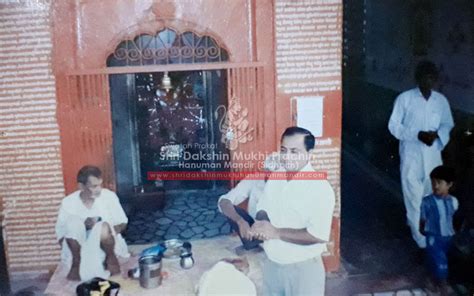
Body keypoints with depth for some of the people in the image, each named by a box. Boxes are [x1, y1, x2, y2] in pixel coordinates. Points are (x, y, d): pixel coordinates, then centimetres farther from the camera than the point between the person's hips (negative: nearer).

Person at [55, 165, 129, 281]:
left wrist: (106, 232, -21)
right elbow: (61, 237, -6)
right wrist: (83, 227, -25)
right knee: (73, 221, -29)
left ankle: (111, 257, -6)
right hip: (80, 246, 0)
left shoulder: (109, 196, -11)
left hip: (103, 243, 0)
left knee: (103, 227, -34)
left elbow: (122, 224, -1)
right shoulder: (68, 202, -11)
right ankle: (76, 262, -12)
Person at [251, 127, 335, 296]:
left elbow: (319, 235, -27)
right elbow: (262, 209, 11)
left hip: (303, 269, -6)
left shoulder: (320, 188, -21)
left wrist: (276, 232, -26)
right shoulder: (275, 177, 1)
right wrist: (262, 221, -12)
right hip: (271, 264, 6)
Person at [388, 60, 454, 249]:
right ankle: (420, 236, 14)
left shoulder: (441, 100, 0)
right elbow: (394, 126, -9)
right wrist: (418, 135, -20)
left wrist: (437, 134, -13)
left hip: (433, 154, 4)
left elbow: (448, 124, 10)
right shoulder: (404, 98, -10)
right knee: (414, 194, 1)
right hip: (411, 154, -4)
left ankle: (413, 219, 43)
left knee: (430, 193, 17)